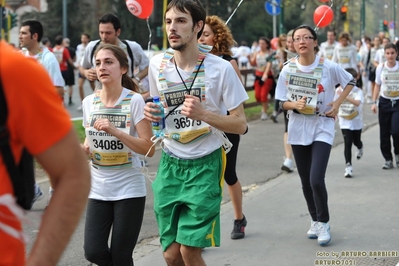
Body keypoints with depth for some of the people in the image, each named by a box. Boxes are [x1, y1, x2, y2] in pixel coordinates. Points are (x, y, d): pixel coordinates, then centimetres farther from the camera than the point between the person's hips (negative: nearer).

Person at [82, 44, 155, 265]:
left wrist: (115, 131, -25)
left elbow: (149, 148, -15)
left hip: (129, 189, -4)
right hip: (98, 189, 4)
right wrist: (84, 149, -6)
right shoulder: (89, 102, 3)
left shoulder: (134, 101, -11)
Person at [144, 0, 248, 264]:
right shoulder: (158, 64, -1)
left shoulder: (221, 68, -13)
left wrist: (203, 114, -26)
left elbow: (241, 124, -10)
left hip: (205, 165, -4)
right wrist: (151, 113, -6)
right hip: (170, 163, 4)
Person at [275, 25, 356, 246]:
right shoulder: (288, 69, -3)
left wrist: (337, 104, -4)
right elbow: (282, 103, 2)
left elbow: (350, 82, 8)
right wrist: (295, 104, -19)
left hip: (322, 129, -3)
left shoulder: (328, 67, -9)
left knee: (316, 180, -15)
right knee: (306, 182, 10)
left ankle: (323, 223, 6)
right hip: (298, 130, 3)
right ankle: (315, 220, 31)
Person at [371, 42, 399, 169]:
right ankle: (388, 160, 16)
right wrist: (374, 102, 4)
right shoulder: (381, 67, 1)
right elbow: (377, 86, 10)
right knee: (384, 133, 4)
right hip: (384, 102, 2)